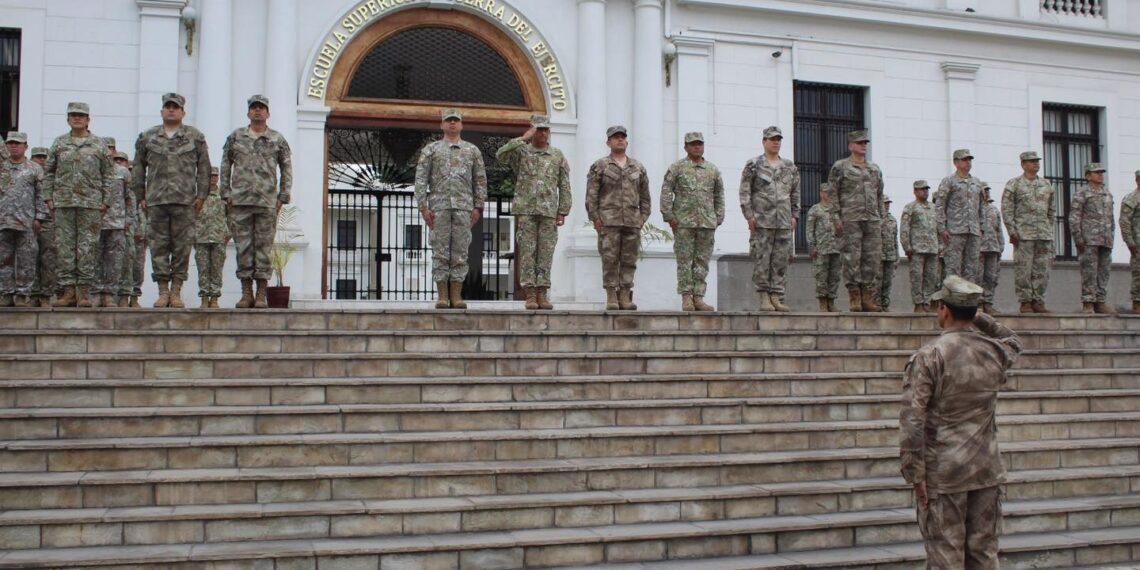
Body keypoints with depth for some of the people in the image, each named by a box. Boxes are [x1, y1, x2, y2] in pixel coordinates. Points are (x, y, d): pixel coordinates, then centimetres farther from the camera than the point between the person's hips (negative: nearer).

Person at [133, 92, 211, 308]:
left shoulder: (195, 137, 8)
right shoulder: (147, 137, 12)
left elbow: (203, 167, 6)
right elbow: (139, 167, 14)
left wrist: (201, 194, -1)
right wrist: (141, 195, 9)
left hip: (185, 201, -1)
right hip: (156, 201, 2)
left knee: (182, 246, -1)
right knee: (159, 246, 1)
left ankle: (176, 291, 5)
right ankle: (163, 291, 7)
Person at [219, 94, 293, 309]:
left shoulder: (278, 140, 8)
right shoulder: (235, 137, 11)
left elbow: (287, 169, 9)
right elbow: (225, 166, 13)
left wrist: (283, 197, 2)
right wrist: (226, 193, 4)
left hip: (267, 202, -1)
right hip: (240, 202, 1)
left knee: (264, 247, -1)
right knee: (243, 247, 1)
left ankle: (261, 294, 3)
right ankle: (246, 293, 7)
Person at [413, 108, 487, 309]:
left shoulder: (472, 150, 13)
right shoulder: (431, 149, 9)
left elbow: (480, 180, 11)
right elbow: (421, 179, 4)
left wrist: (478, 207, 1)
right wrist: (423, 207, -6)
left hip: (464, 207, 1)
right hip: (439, 206, -1)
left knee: (460, 251, -1)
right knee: (440, 251, -2)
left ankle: (456, 296, 2)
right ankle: (442, 297, 0)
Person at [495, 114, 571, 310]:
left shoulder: (558, 156, 11)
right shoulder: (521, 152, 7)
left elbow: (564, 187, 9)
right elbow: (501, 155, -14)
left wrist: (563, 212, 1)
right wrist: (523, 139, -12)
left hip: (549, 212, 2)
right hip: (525, 210, -1)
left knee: (545, 253, 1)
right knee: (527, 252, -3)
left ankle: (542, 294, 5)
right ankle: (530, 295, -1)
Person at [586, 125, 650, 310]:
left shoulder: (638, 168, 15)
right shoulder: (600, 166, 5)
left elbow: (644, 196, 16)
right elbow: (591, 195, 0)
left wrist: (643, 218, 7)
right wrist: (595, 218, -7)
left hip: (632, 222, 3)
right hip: (608, 220, -3)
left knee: (629, 260, 2)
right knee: (610, 259, -4)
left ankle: (625, 297, 7)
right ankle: (611, 297, 0)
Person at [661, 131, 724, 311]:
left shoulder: (713, 170, 13)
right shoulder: (676, 168, 3)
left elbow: (719, 196, 16)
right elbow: (666, 193, -1)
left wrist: (718, 218, 7)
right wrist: (669, 216, -8)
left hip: (707, 222, 3)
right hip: (683, 222, -3)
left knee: (702, 261, 4)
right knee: (685, 261, -2)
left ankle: (698, 297, 7)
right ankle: (686, 297, 2)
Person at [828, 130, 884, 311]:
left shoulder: (875, 169, 19)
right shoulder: (840, 167, 3)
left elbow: (879, 196, 22)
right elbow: (833, 194, -1)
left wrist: (881, 219, 15)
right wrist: (836, 219, -9)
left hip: (872, 220, 5)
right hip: (850, 220, -5)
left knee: (873, 258, 2)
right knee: (852, 258, -6)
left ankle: (867, 298, 7)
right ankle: (854, 298, -1)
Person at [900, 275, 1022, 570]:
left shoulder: (928, 356, -13)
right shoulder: (995, 352, 1)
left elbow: (912, 421, -17)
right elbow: (1014, 343, 29)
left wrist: (915, 475, -11)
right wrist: (981, 319, 17)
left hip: (943, 474, -4)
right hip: (987, 470, 4)